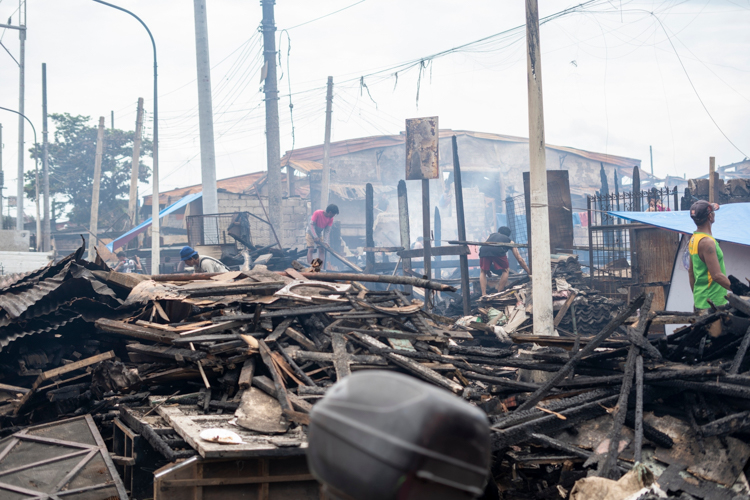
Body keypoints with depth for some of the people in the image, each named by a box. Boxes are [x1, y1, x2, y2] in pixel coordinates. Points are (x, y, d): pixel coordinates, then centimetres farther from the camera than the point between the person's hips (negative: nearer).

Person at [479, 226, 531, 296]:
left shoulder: (491, 235, 41)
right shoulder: (509, 241, 35)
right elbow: (520, 259, 35)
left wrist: (487, 269, 50)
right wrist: (529, 272, 44)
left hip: (484, 249, 2)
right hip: (498, 250, -2)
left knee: (483, 272, 23)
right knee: (505, 270, 22)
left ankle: (483, 295, 9)